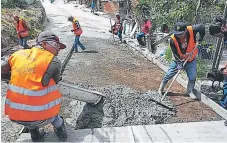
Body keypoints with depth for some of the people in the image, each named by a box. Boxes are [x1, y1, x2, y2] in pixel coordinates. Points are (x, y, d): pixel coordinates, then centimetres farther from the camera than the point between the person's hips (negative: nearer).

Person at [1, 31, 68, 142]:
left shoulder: (18, 54, 0)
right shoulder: (54, 62, -10)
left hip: (14, 115, 3)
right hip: (40, 116, -3)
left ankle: (35, 136, 37)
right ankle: (59, 129, 39)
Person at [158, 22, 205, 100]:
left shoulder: (192, 30, -26)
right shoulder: (173, 39, -27)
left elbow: (201, 27, -10)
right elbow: (175, 53, -20)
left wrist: (201, 38, -12)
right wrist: (179, 63, -25)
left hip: (191, 59, 2)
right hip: (178, 59, -1)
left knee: (192, 76, 3)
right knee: (169, 74, 3)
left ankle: (189, 91, 24)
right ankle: (161, 88, 22)